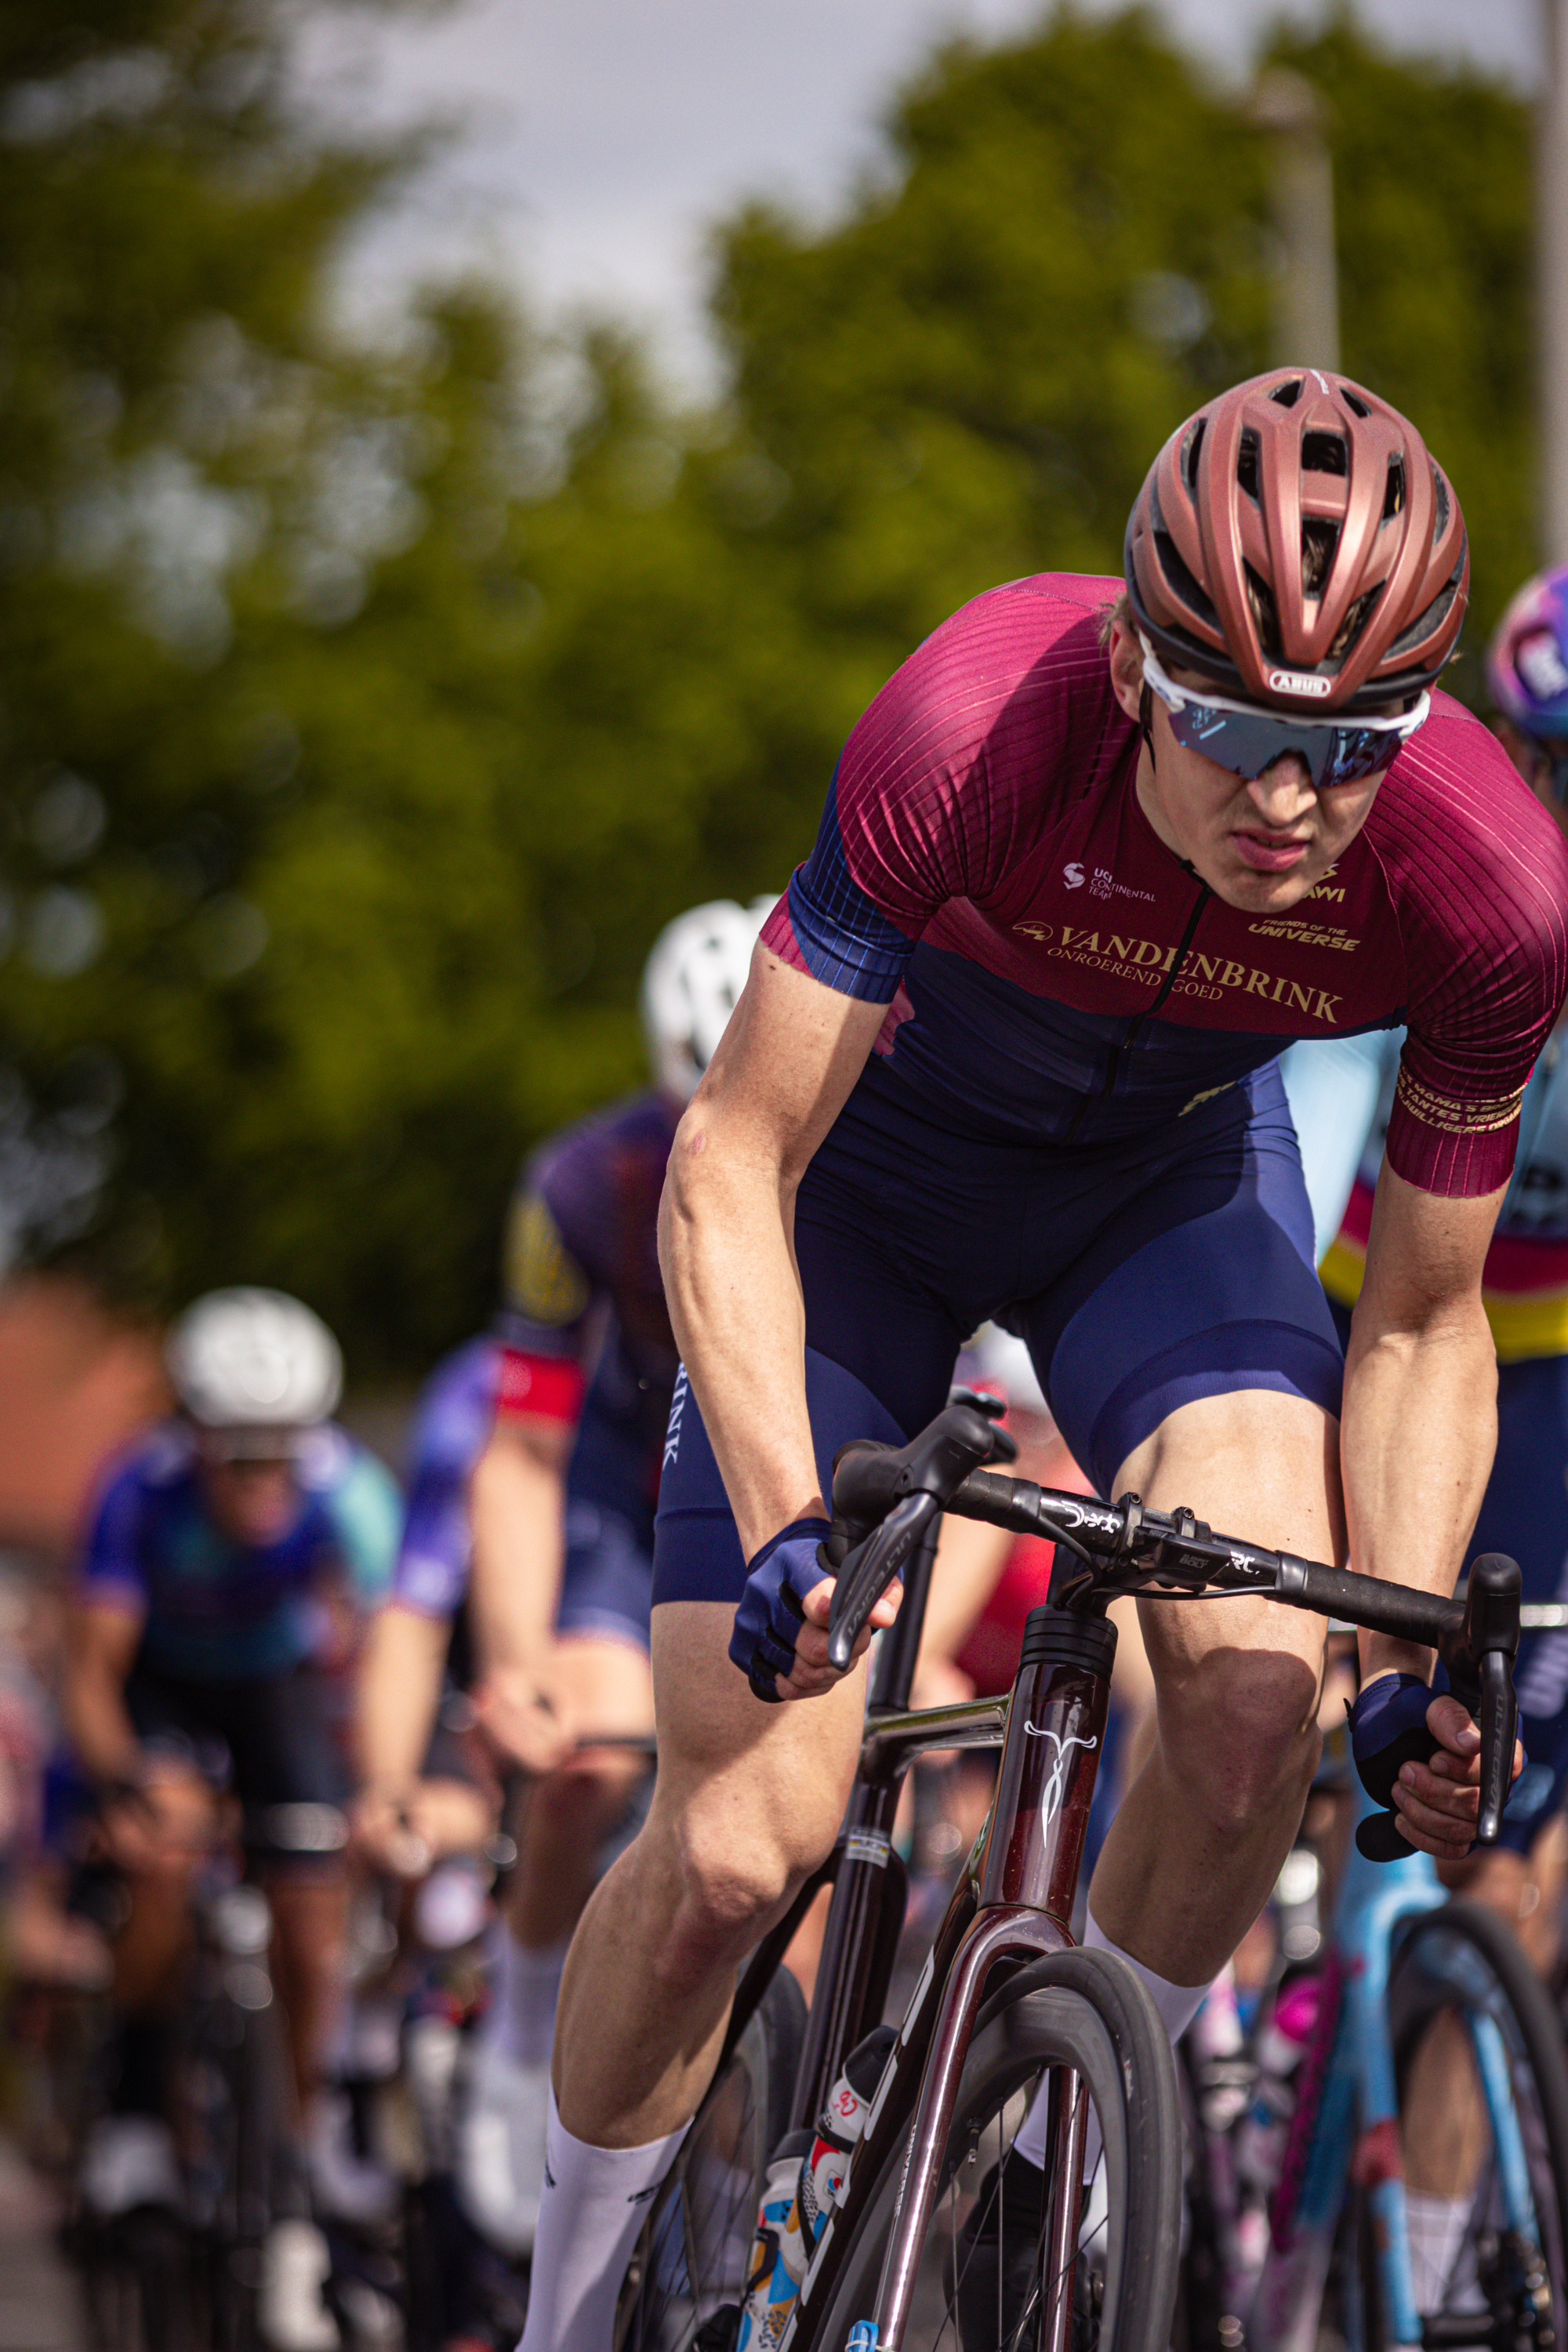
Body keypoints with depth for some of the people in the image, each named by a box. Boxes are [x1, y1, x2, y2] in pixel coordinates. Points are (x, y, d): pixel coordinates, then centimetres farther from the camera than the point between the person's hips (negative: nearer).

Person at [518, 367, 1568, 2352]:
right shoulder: (979, 721, -38)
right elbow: (732, 1163, -31)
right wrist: (786, 1527, -43)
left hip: (1168, 1169, 2)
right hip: (870, 1162, -2)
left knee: (1261, 1687, -26)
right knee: (739, 1847, -9)